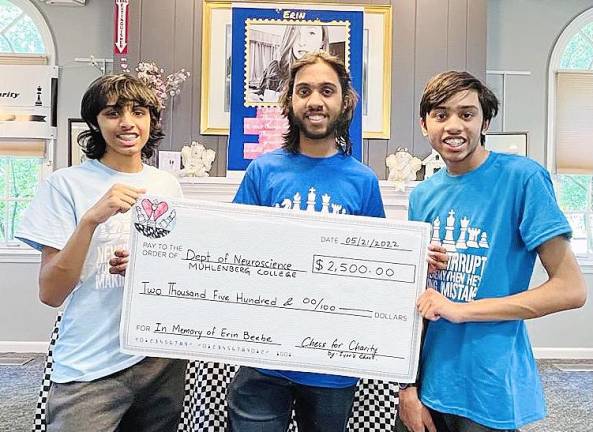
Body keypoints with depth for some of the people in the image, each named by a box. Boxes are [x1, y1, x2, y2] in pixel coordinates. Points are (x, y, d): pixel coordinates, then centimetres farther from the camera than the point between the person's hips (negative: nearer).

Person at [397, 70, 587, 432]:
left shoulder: (522, 177, -12)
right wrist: (407, 385, 1)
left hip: (490, 394, -4)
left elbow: (572, 289, -14)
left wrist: (462, 309, -17)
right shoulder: (422, 195, 2)